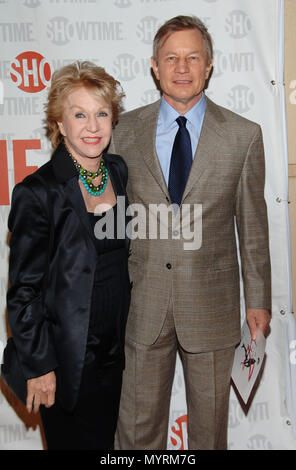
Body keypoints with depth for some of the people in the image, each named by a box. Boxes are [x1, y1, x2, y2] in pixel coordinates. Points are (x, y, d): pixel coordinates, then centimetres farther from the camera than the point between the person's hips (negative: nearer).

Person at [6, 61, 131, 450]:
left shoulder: (118, 172, 0)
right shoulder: (37, 192, -19)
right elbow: (23, 291, -14)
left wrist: (129, 332, 13)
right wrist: (39, 367, -12)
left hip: (114, 349, 6)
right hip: (67, 359, -5)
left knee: (107, 436, 22)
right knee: (77, 441, 13)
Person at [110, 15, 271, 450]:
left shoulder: (244, 135, -2)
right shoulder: (126, 131, 2)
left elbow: (253, 224, 2)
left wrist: (258, 299, 3)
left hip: (212, 304, 0)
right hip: (141, 304, 1)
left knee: (210, 422, 17)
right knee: (138, 424, 14)